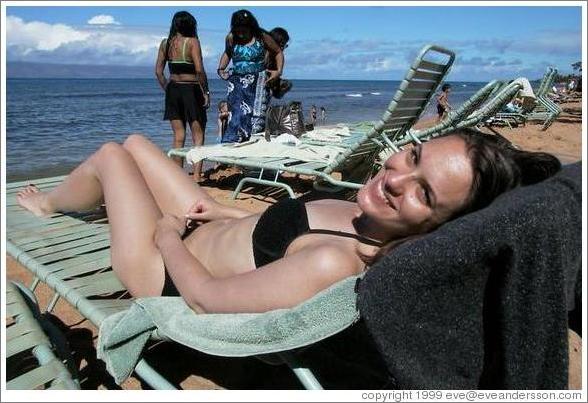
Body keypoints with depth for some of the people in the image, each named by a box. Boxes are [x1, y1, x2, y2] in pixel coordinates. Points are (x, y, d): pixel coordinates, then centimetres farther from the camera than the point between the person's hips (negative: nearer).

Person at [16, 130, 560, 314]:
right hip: (206, 229, 6)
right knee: (134, 141, 21)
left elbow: (204, 296, -30)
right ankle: (60, 198, 55)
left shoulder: (335, 264, -42)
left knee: (111, 155, 11)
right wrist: (220, 211, 6)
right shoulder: (373, 217, -17)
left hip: (163, 268, -6)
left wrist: (168, 234, -13)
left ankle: (44, 202, 47)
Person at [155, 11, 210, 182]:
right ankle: (196, 176, -4)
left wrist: (167, 89, 14)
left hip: (173, 90, 5)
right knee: (198, 136, 2)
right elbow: (199, 70, -16)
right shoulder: (192, 41, -7)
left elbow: (158, 71, 6)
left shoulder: (165, 43, 7)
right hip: (191, 90, -5)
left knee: (178, 136, 11)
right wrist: (206, 92, -9)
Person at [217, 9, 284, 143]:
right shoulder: (230, 38, 4)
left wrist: (279, 71, -3)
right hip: (237, 82, 1)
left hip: (258, 83, -1)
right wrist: (221, 69, 12)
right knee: (238, 114, -13)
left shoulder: (262, 37, -2)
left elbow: (278, 52, 10)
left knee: (257, 116, -6)